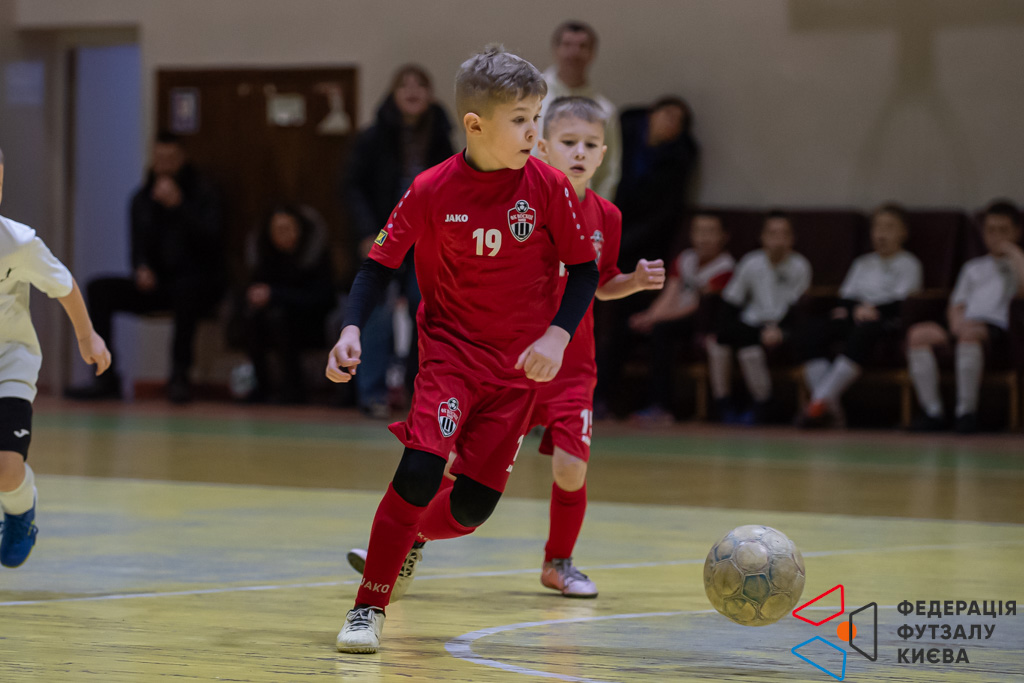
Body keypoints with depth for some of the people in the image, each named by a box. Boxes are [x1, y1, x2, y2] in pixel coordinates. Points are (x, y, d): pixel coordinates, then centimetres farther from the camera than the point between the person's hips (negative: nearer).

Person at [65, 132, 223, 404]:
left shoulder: (202, 195, -4)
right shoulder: (142, 199, 11)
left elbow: (208, 239, -19)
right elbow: (139, 246, 16)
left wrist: (178, 205, -25)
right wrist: (141, 269, -7)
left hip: (198, 282, -5)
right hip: (156, 284, 5)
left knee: (185, 289, -42)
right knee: (99, 289, -15)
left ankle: (180, 377, -33)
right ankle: (105, 379, -18)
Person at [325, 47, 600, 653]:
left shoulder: (548, 187, -8)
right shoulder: (432, 191, -10)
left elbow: (584, 270, -1)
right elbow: (381, 263, 1)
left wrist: (557, 335, -15)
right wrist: (352, 329, -13)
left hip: (519, 367, 2)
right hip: (450, 348, -2)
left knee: (473, 506, 0)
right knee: (420, 471, -23)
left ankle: (410, 539, 36)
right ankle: (370, 606, -10)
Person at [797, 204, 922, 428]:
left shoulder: (908, 264, 12)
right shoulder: (863, 263, 29)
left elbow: (900, 302, -3)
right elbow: (847, 295, 18)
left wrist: (872, 309, -17)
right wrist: (845, 308, -5)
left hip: (886, 321, -5)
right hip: (853, 318, 5)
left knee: (862, 332, -42)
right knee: (814, 329, -27)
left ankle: (821, 400, -49)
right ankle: (830, 407, -40)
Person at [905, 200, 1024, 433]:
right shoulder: (973, 268, 32)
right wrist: (957, 322, 0)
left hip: (998, 329, -5)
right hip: (967, 325, 5)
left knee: (970, 333, -40)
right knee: (919, 334, -23)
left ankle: (967, 411, -35)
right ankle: (933, 411, -26)